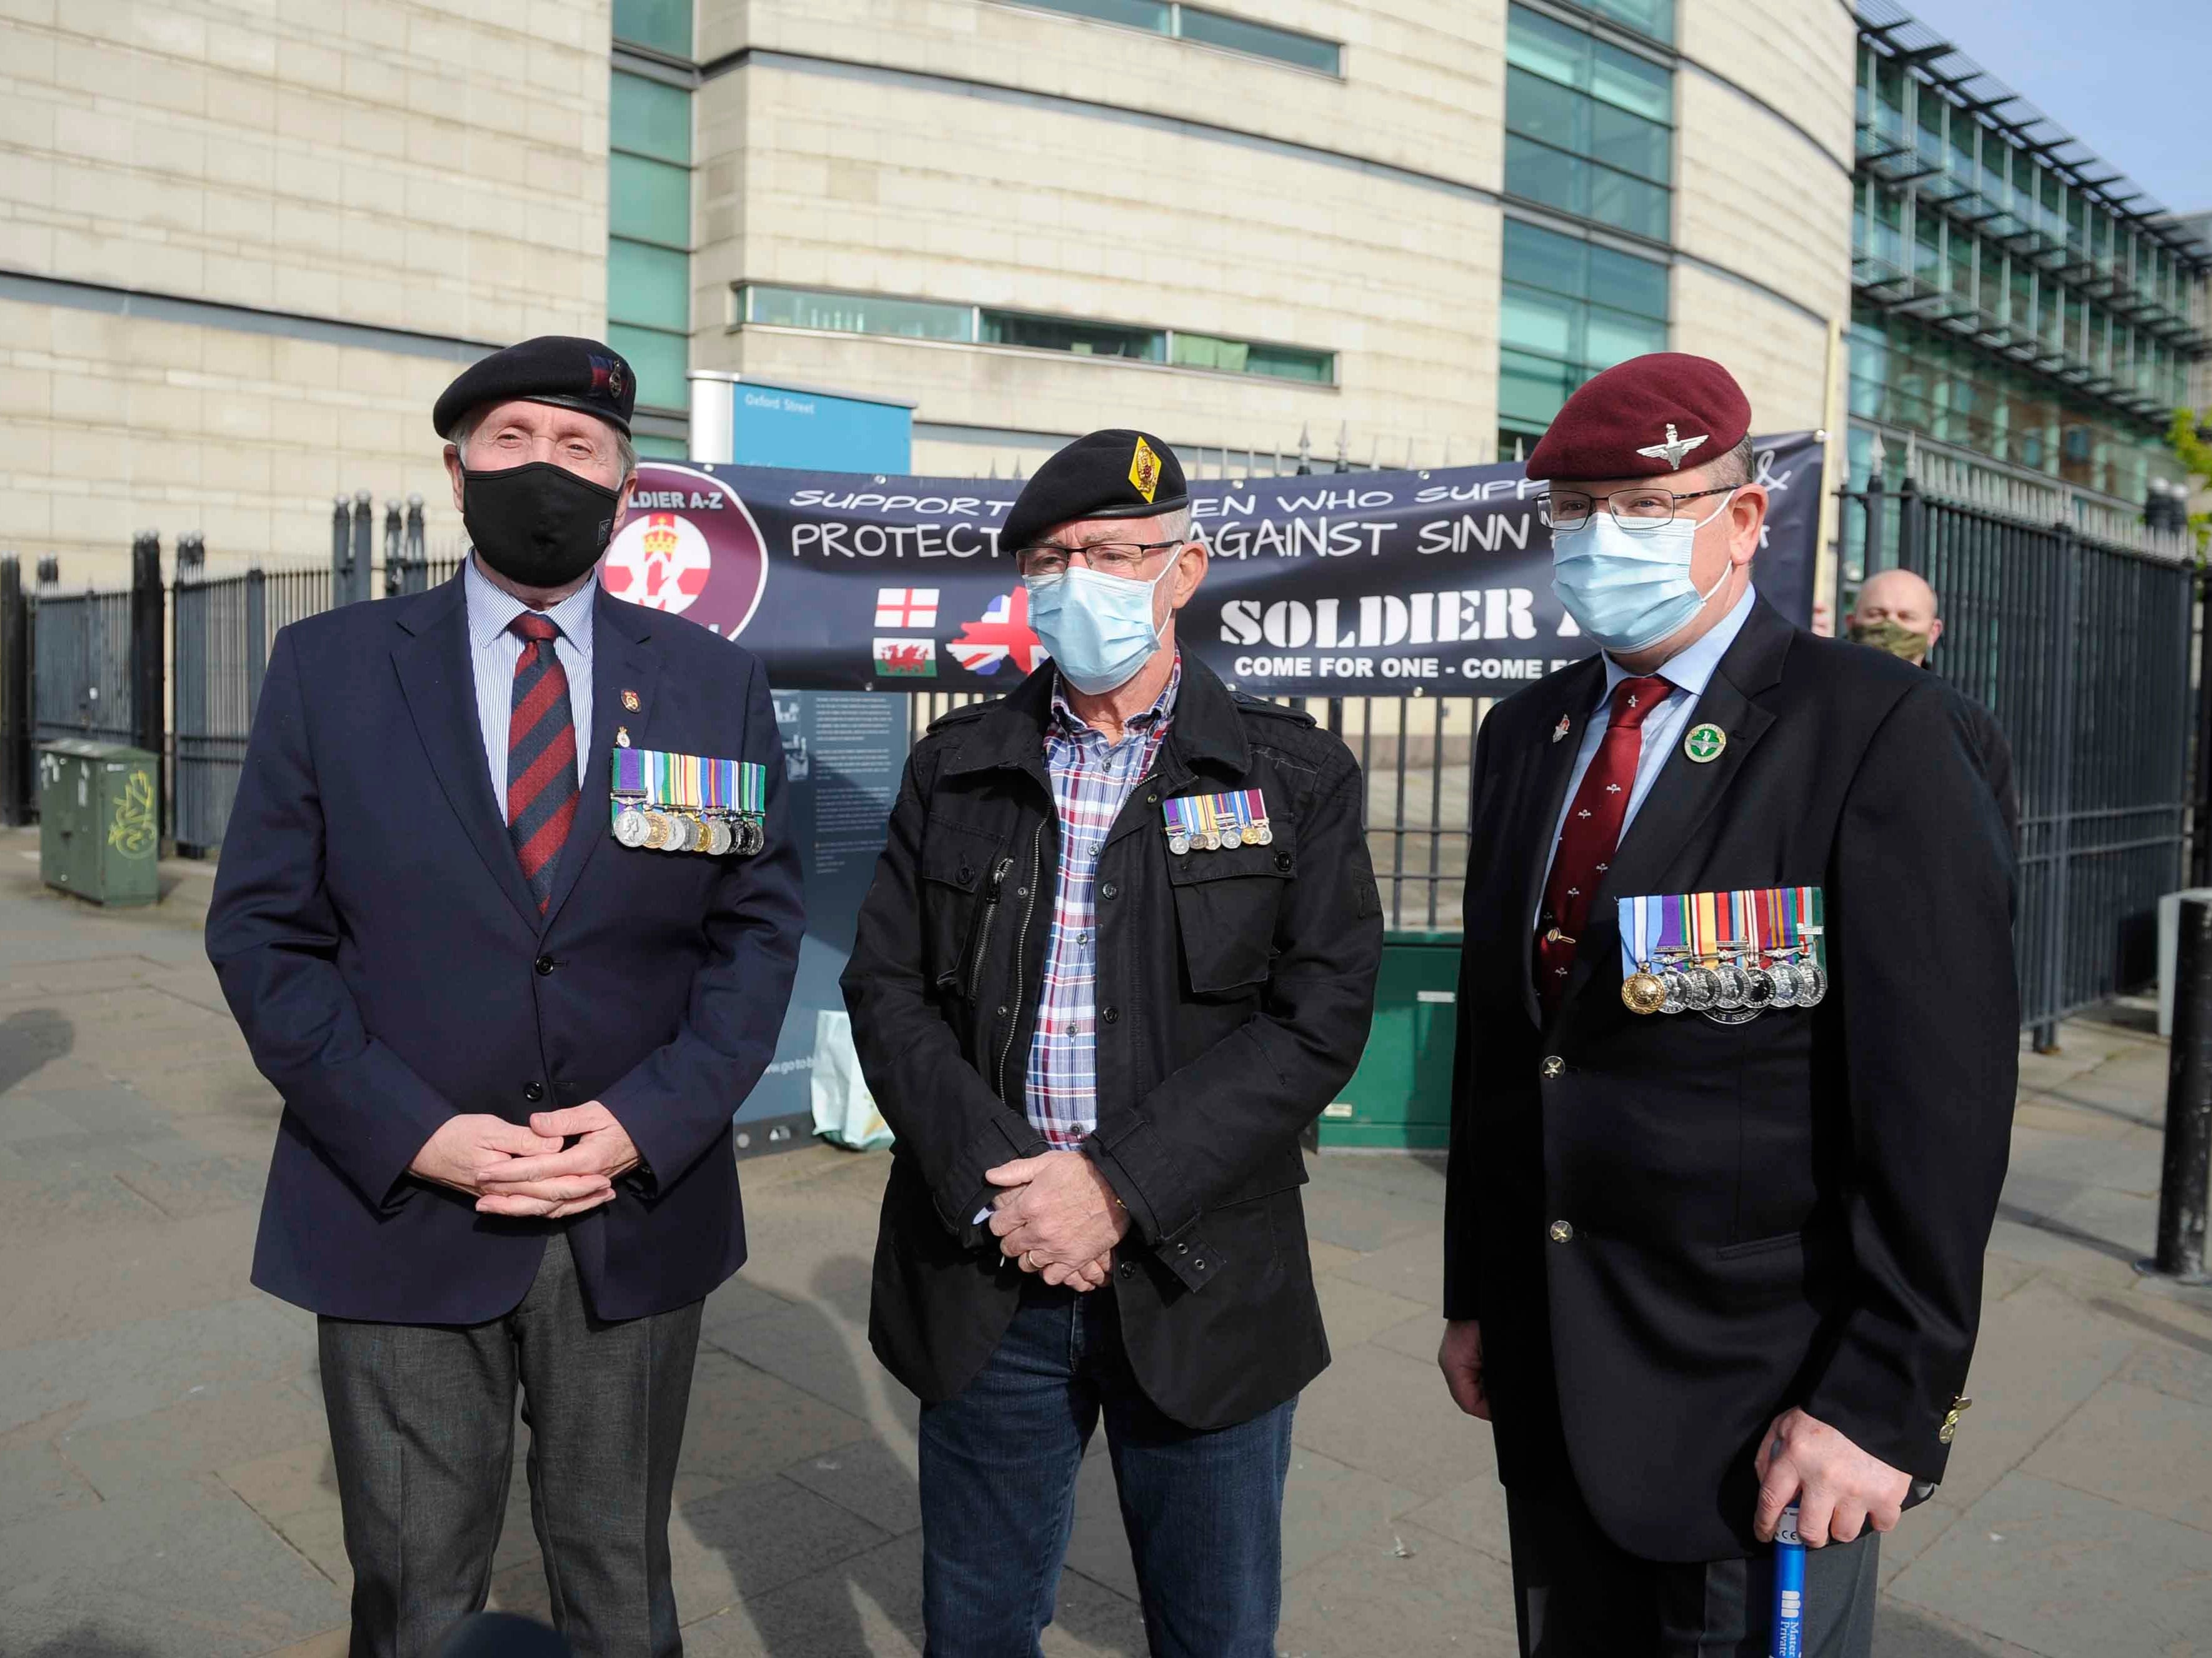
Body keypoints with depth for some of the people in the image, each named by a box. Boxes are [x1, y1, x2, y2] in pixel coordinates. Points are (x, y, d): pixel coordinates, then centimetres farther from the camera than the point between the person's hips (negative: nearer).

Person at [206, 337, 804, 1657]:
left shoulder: (715, 683, 3)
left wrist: (649, 1121, -11)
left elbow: (760, 926, 1)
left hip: (639, 1217, 1)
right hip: (400, 1217, 0)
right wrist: (414, 1134, -12)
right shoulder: (328, 667, 1)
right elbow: (263, 931, -1)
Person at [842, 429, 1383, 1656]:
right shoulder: (955, 765, 6)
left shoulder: (1294, 775, -1)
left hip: (1200, 1279, -1)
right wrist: (994, 1180, -13)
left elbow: (1318, 1015, -10)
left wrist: (1119, 1186, -17)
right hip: (982, 1273, 2)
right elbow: (887, 987, 1)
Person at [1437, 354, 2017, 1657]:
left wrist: (1886, 1399, -16)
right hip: (1549, 1372, 6)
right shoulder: (1527, 735, 7)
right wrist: (1477, 1293, 11)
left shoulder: (1878, 733, -12)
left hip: (1759, 1397, -5)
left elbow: (1940, 1097, -15)